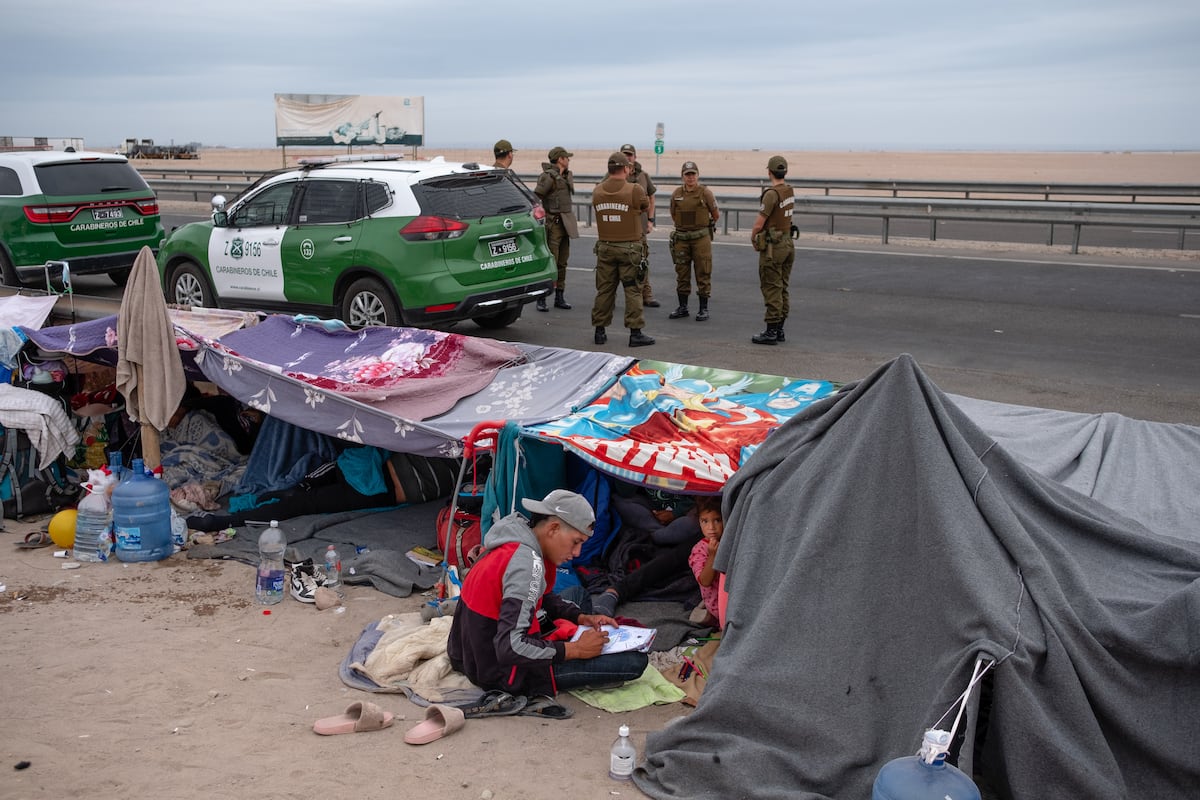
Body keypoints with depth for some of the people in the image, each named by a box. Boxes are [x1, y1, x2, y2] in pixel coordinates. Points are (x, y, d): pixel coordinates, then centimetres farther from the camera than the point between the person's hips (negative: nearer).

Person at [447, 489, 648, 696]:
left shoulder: (513, 542, 2)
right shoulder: (527, 564, -26)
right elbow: (510, 649, -33)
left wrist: (582, 618, 7)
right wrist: (576, 649, -22)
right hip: (501, 674, -10)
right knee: (635, 662, -10)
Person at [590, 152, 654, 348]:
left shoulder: (597, 191, 0)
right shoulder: (634, 190, -12)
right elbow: (645, 206, 4)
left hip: (605, 248, 4)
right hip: (629, 247, -4)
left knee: (604, 289, 11)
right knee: (633, 291, 1)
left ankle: (600, 331, 16)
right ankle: (635, 333, 1)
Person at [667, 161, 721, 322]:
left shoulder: (705, 193, -5)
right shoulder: (676, 194, 4)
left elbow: (716, 215, 5)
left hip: (701, 238, -3)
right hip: (681, 239, 3)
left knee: (703, 274, 1)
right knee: (682, 274, 8)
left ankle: (703, 309, 7)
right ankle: (682, 308, 17)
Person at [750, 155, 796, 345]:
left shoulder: (771, 193, -19)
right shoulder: (789, 191, 8)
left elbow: (759, 224, -18)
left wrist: (753, 236, 1)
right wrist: (758, 232, 10)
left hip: (773, 247, -9)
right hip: (787, 243, 9)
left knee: (771, 289, -5)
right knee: (782, 289, 12)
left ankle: (771, 332, -3)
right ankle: (779, 330, 18)